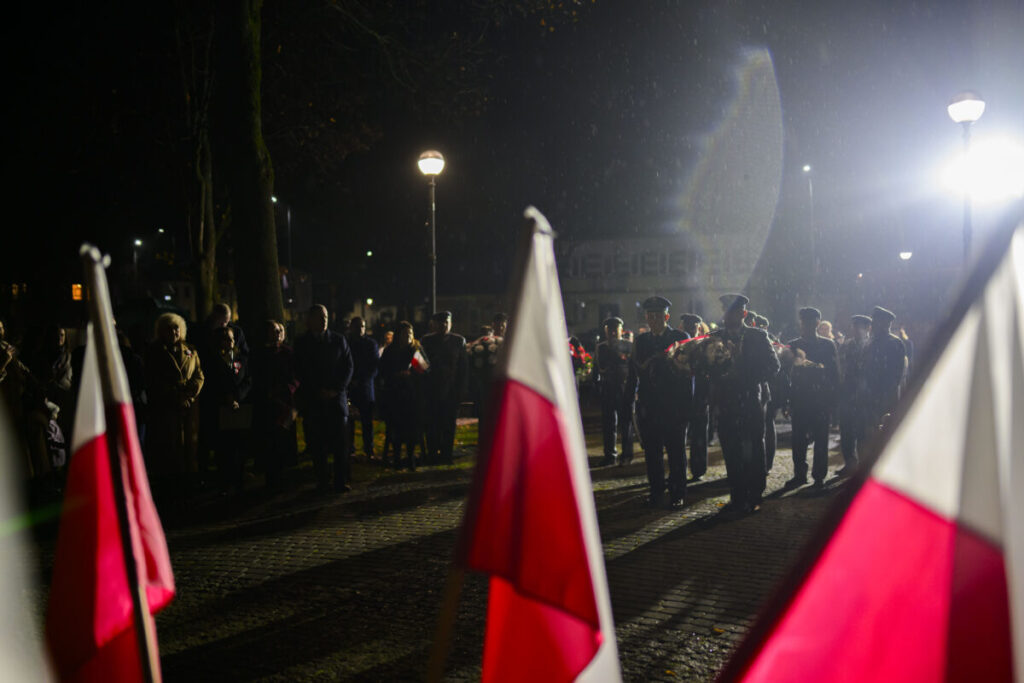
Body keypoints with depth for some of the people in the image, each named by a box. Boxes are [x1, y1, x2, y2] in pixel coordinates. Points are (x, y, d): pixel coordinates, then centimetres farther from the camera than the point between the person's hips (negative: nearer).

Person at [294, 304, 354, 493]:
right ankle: (322, 481, 9)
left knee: (341, 442, -5)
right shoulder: (302, 343, 6)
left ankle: (341, 481, -2)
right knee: (317, 443, 0)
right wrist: (318, 391, -7)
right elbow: (301, 372, 3)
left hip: (337, 397, 0)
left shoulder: (339, 340, 8)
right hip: (312, 400, 0)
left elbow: (348, 366, 6)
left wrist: (337, 389, -6)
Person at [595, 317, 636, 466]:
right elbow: (602, 367, 5)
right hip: (607, 389, 3)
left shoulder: (629, 346, 4)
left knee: (625, 421, 0)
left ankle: (626, 454, 7)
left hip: (625, 388, -3)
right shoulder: (602, 347, 13)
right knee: (608, 422, 4)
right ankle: (609, 455, 11)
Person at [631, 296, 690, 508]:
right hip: (648, 403, 3)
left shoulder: (681, 337, 3)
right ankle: (656, 493, 14)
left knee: (676, 449, 2)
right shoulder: (641, 341, 13)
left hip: (675, 404, -3)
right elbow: (637, 369, 4)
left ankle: (677, 494, 11)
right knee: (652, 450, 5)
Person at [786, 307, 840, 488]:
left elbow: (834, 373, 1)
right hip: (799, 399, 2)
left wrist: (832, 399, -6)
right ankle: (799, 475, 13)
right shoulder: (793, 345, 8)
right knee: (798, 439, 3)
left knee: (820, 439, 3)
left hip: (821, 400, -2)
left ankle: (819, 476, 11)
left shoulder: (828, 345, 2)